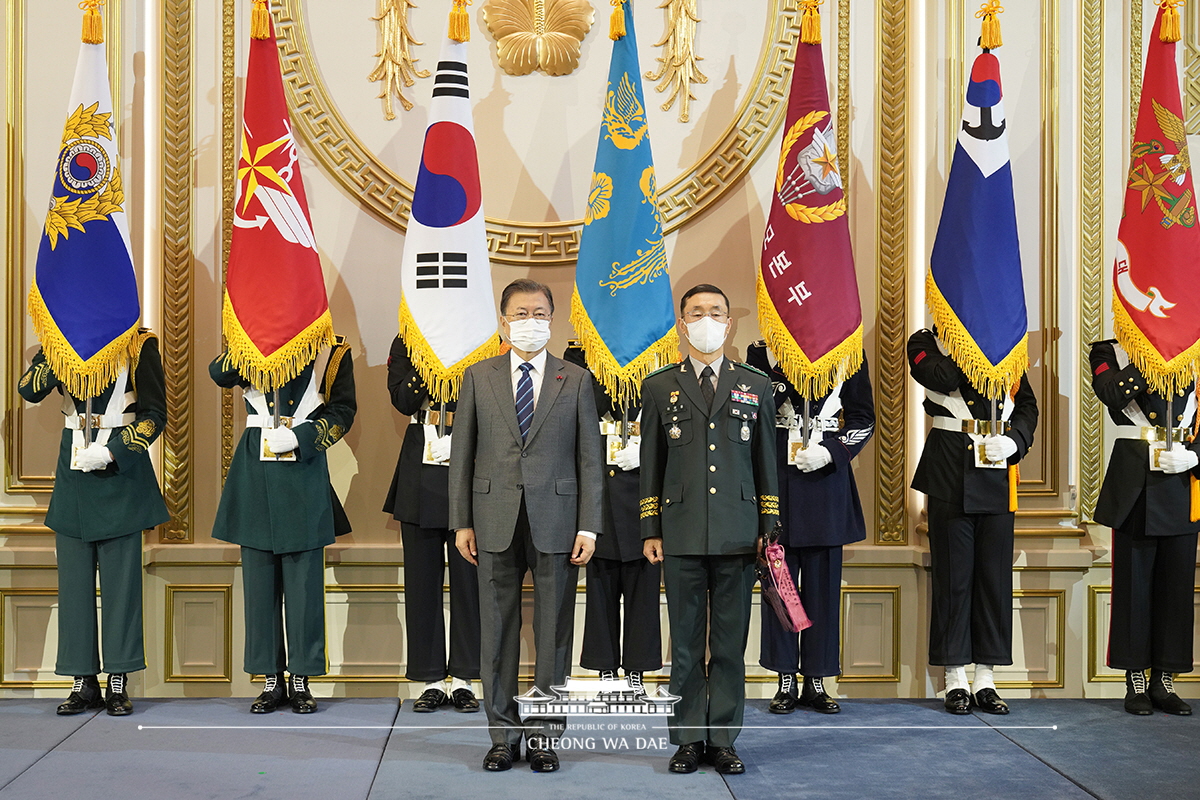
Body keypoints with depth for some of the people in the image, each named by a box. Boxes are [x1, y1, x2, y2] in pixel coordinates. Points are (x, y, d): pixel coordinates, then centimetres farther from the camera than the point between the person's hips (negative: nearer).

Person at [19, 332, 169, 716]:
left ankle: (119, 682, 7)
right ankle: (84, 682, 13)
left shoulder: (139, 343, -2)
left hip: (121, 469, -3)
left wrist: (110, 453, -14)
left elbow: (155, 413, -6)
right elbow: (29, 389, -6)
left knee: (121, 577, 0)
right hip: (73, 469, 4)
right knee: (74, 577, 5)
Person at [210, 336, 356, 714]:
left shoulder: (331, 350, 4)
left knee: (304, 581, 1)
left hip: (305, 474, -2)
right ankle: (271, 680, 15)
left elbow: (343, 410, 0)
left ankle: (300, 679, 11)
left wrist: (300, 436, -12)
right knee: (260, 580, 6)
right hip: (255, 472, 2)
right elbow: (219, 374, -9)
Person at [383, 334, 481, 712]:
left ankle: (463, 679, 13)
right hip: (420, 478, 1)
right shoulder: (406, 342, 9)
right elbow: (402, 399, -6)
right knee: (422, 581, 5)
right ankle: (432, 680, 14)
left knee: (469, 579, 3)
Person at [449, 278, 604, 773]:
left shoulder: (576, 380, 6)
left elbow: (589, 457, 3)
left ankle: (544, 736, 15)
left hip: (556, 522, -1)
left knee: (553, 631, 4)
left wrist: (589, 527, -4)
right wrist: (461, 522, 1)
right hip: (496, 523, 1)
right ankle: (504, 735, 17)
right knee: (498, 632, 6)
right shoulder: (479, 377, 8)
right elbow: (462, 453, 7)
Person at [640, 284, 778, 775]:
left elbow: (766, 463, 10)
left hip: (738, 534, 1)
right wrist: (650, 531, 2)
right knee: (685, 642, 5)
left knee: (731, 643, 4)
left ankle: (723, 739, 14)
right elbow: (650, 464, 7)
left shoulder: (756, 386, 10)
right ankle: (688, 739, 14)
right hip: (681, 535, 0)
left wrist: (769, 528, 4)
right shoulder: (659, 387, 8)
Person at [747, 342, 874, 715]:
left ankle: (816, 681, 14)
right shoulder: (763, 351, 4)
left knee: (823, 582, 5)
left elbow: (864, 419, 6)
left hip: (827, 478, 1)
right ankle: (786, 681, 12)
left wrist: (831, 452, -10)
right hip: (778, 478, -1)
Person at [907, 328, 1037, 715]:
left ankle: (986, 680, 14)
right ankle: (955, 681, 9)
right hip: (951, 475, -4)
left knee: (995, 575, 5)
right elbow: (941, 380, -19)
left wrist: (1015, 440, -5)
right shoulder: (927, 341, 2)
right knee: (952, 574, 1)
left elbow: (1027, 403, 13)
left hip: (998, 471, 4)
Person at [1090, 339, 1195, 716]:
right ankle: (1135, 682, 12)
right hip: (1135, 490, -3)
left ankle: (1164, 681, 16)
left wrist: (1191, 456, -10)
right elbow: (1111, 393, -17)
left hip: (1183, 487, 3)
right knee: (1134, 585, 2)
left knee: (1177, 586, 6)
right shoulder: (1110, 352, 4)